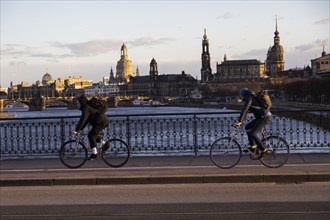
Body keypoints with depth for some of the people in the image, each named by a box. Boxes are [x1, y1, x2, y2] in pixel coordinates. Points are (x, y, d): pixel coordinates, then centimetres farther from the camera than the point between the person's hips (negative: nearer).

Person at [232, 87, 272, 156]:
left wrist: (239, 122, -21)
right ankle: (253, 146, 12)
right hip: (261, 117, 10)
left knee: (252, 133, -14)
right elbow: (246, 111, 24)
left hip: (265, 117, -10)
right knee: (247, 127, 13)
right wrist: (240, 122, 23)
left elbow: (244, 110, -19)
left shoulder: (249, 98, -10)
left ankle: (263, 150, -6)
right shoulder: (252, 97, 21)